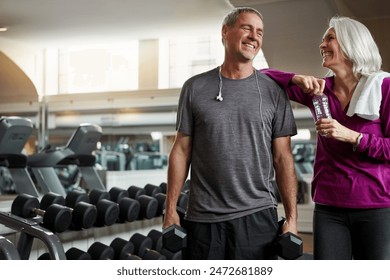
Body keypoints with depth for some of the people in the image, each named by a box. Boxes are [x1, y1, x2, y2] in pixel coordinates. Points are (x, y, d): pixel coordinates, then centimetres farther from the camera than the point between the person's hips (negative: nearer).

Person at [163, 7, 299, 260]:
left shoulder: (273, 92, 4)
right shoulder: (195, 88, 3)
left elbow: (283, 157, 3)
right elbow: (182, 151, 5)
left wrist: (292, 216, -3)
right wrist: (171, 210, 0)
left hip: (257, 217, 0)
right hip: (201, 218, 0)